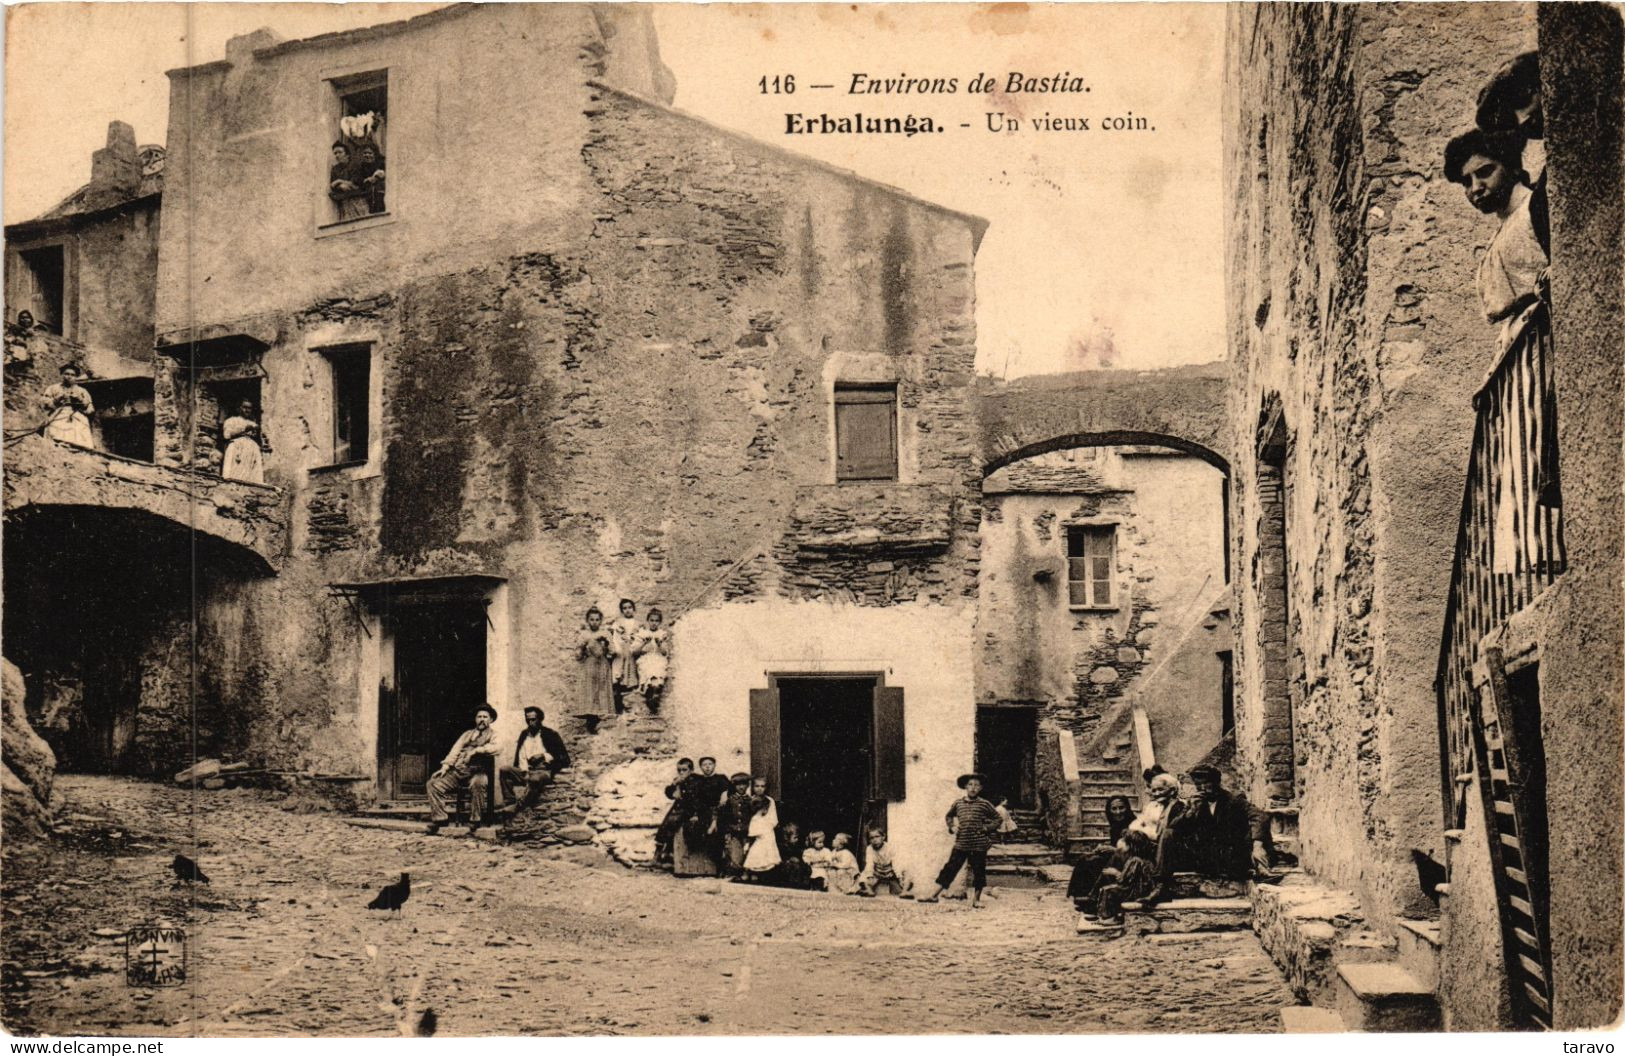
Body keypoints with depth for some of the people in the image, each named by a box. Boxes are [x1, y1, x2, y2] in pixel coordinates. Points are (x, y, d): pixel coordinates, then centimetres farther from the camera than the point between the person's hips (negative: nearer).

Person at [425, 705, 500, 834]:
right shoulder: (467, 734, 25)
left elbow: (495, 748, -12)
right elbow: (455, 751, 14)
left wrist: (475, 751, -12)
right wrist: (445, 766, -1)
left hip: (475, 771, -5)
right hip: (457, 770, 5)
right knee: (433, 783, -12)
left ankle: (474, 822, -24)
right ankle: (439, 818, -11)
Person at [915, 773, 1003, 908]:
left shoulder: (984, 804, -1)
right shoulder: (958, 803, 8)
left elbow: (997, 818, 7)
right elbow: (949, 816, 26)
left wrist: (986, 828, -5)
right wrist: (952, 827, 10)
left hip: (978, 846, -2)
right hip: (960, 844, 2)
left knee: (978, 872, 5)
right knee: (950, 869, 1)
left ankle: (975, 899, 18)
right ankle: (932, 894, -1)